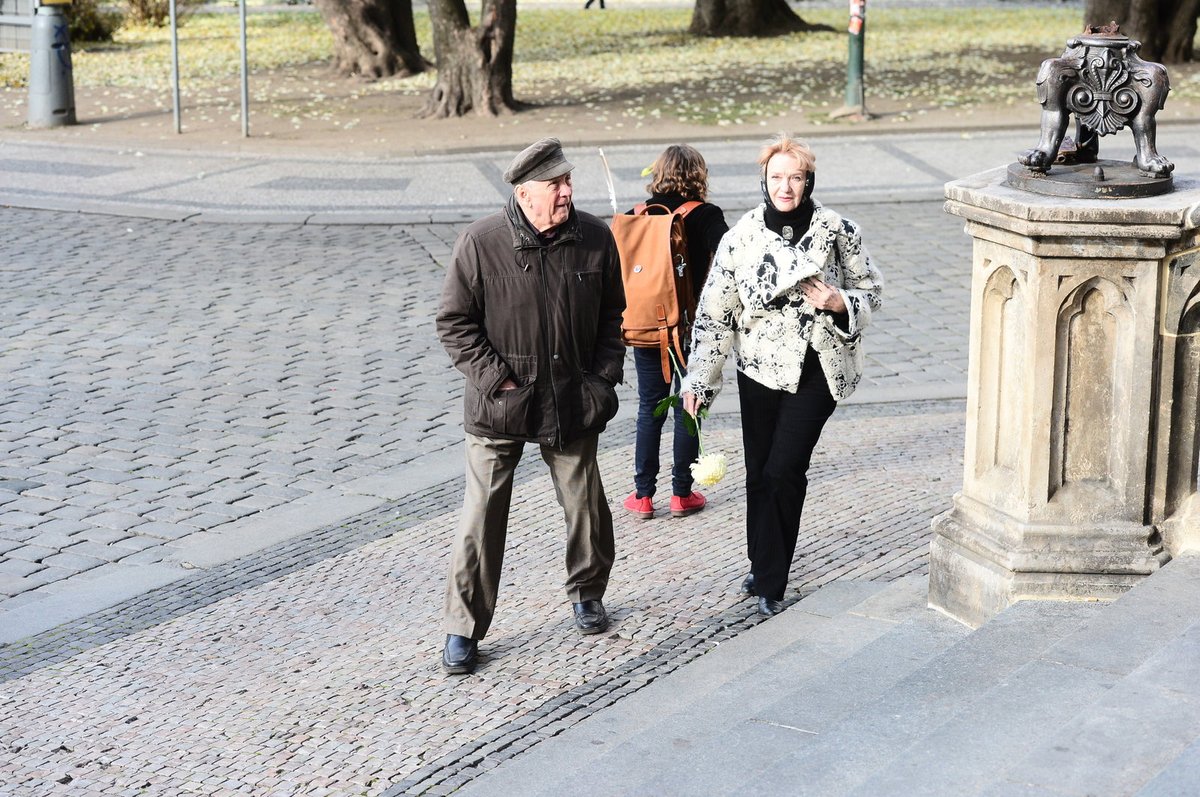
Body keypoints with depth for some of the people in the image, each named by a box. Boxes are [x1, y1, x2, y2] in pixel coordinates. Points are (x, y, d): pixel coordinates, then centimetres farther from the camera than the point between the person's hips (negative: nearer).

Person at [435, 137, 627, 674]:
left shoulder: (595, 239, -2)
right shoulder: (481, 243, -13)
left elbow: (612, 315, 10)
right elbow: (454, 323, -7)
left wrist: (604, 377, 2)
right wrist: (496, 379, -13)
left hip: (573, 403, 3)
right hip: (499, 407, -3)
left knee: (585, 505, 15)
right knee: (482, 515, -1)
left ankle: (587, 593, 40)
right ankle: (463, 627, 11)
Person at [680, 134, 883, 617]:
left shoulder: (838, 232, -4)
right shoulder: (742, 237, -3)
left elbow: (871, 290, 6)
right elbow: (714, 311, 0)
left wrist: (840, 302, -17)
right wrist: (699, 378, -4)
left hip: (816, 372, -2)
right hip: (759, 370, 2)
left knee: (784, 472, -9)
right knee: (759, 473, 9)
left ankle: (771, 584, 5)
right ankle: (762, 567, 30)